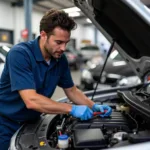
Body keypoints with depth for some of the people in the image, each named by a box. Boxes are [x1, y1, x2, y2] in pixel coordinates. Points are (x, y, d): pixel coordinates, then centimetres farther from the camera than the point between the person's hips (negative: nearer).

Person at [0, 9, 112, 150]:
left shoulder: (60, 59, -7)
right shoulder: (20, 54, -27)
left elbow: (72, 90, 4)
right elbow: (31, 101, -35)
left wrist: (94, 106, -11)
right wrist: (72, 109, -32)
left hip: (31, 123, 6)